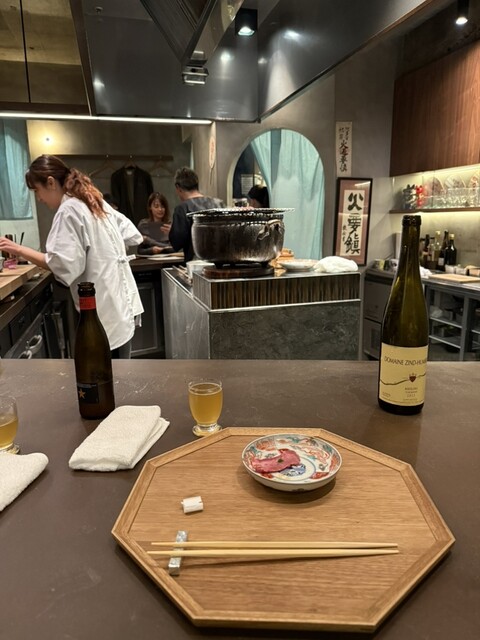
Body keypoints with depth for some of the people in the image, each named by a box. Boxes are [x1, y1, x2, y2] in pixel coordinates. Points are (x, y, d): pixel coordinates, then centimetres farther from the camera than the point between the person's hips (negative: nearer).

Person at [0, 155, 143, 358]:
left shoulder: (68, 210, -10)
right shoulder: (95, 202, 16)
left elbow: (63, 263, -19)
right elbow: (133, 235, 18)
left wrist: (20, 250, -10)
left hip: (106, 310, -9)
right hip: (121, 303, 9)